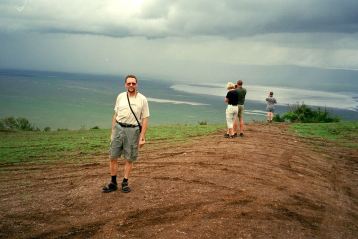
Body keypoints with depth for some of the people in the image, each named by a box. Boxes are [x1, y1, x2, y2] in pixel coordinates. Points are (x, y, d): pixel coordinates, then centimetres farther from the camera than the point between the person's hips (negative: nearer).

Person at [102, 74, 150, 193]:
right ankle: (113, 183, 17)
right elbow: (115, 115, 12)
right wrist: (112, 131, 10)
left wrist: (142, 137, -8)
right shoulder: (120, 96, 6)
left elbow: (145, 119, -4)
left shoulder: (142, 99, -4)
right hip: (118, 128, 3)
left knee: (129, 159, 5)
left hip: (133, 130, -3)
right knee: (113, 157, 4)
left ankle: (125, 183, 20)